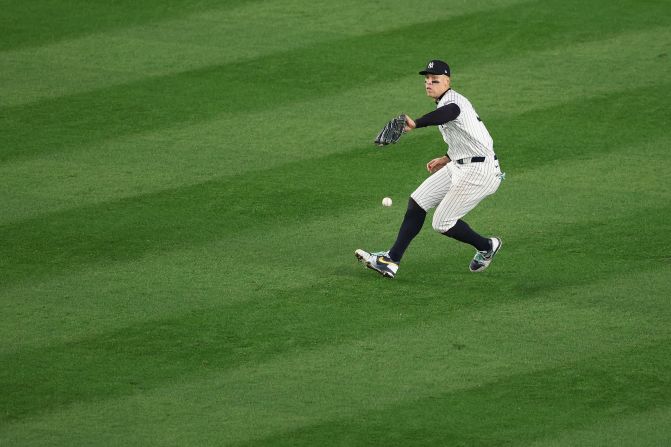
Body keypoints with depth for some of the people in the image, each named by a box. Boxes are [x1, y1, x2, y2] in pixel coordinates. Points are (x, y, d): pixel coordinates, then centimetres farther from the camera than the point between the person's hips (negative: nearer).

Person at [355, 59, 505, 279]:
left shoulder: (451, 100, -18)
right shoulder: (446, 104, 15)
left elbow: (451, 112, -46)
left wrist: (415, 124, -61)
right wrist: (447, 159, 24)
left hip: (479, 172, -10)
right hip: (459, 166, 10)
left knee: (443, 223, -6)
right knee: (417, 202, 6)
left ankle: (486, 247, 17)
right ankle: (392, 260, 8)